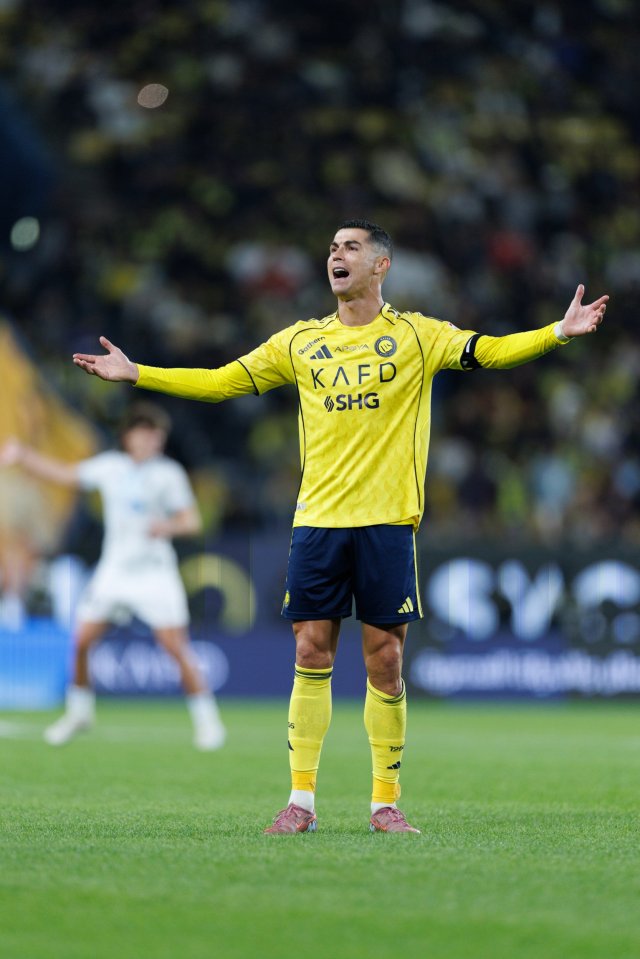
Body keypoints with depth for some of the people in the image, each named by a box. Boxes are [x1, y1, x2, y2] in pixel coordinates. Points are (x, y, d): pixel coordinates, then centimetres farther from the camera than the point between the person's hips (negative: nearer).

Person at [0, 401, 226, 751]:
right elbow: (62, 473, 12)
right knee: (82, 641, -1)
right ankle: (79, 711, 20)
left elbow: (192, 520, -7)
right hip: (113, 571, 3)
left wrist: (168, 526, -27)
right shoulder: (109, 466, 4)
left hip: (155, 574, -3)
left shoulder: (169, 473, -4)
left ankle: (206, 719, 0)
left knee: (176, 646, -12)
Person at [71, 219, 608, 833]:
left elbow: (490, 352, -5)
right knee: (311, 654, 0)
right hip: (317, 522, 2)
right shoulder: (302, 341, 12)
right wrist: (135, 373, 10)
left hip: (386, 523, -2)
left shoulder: (415, 336, 4)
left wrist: (558, 332, -20)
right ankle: (301, 800, 4)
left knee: (385, 661, -1)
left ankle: (386, 802, 8)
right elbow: (222, 381, 15)